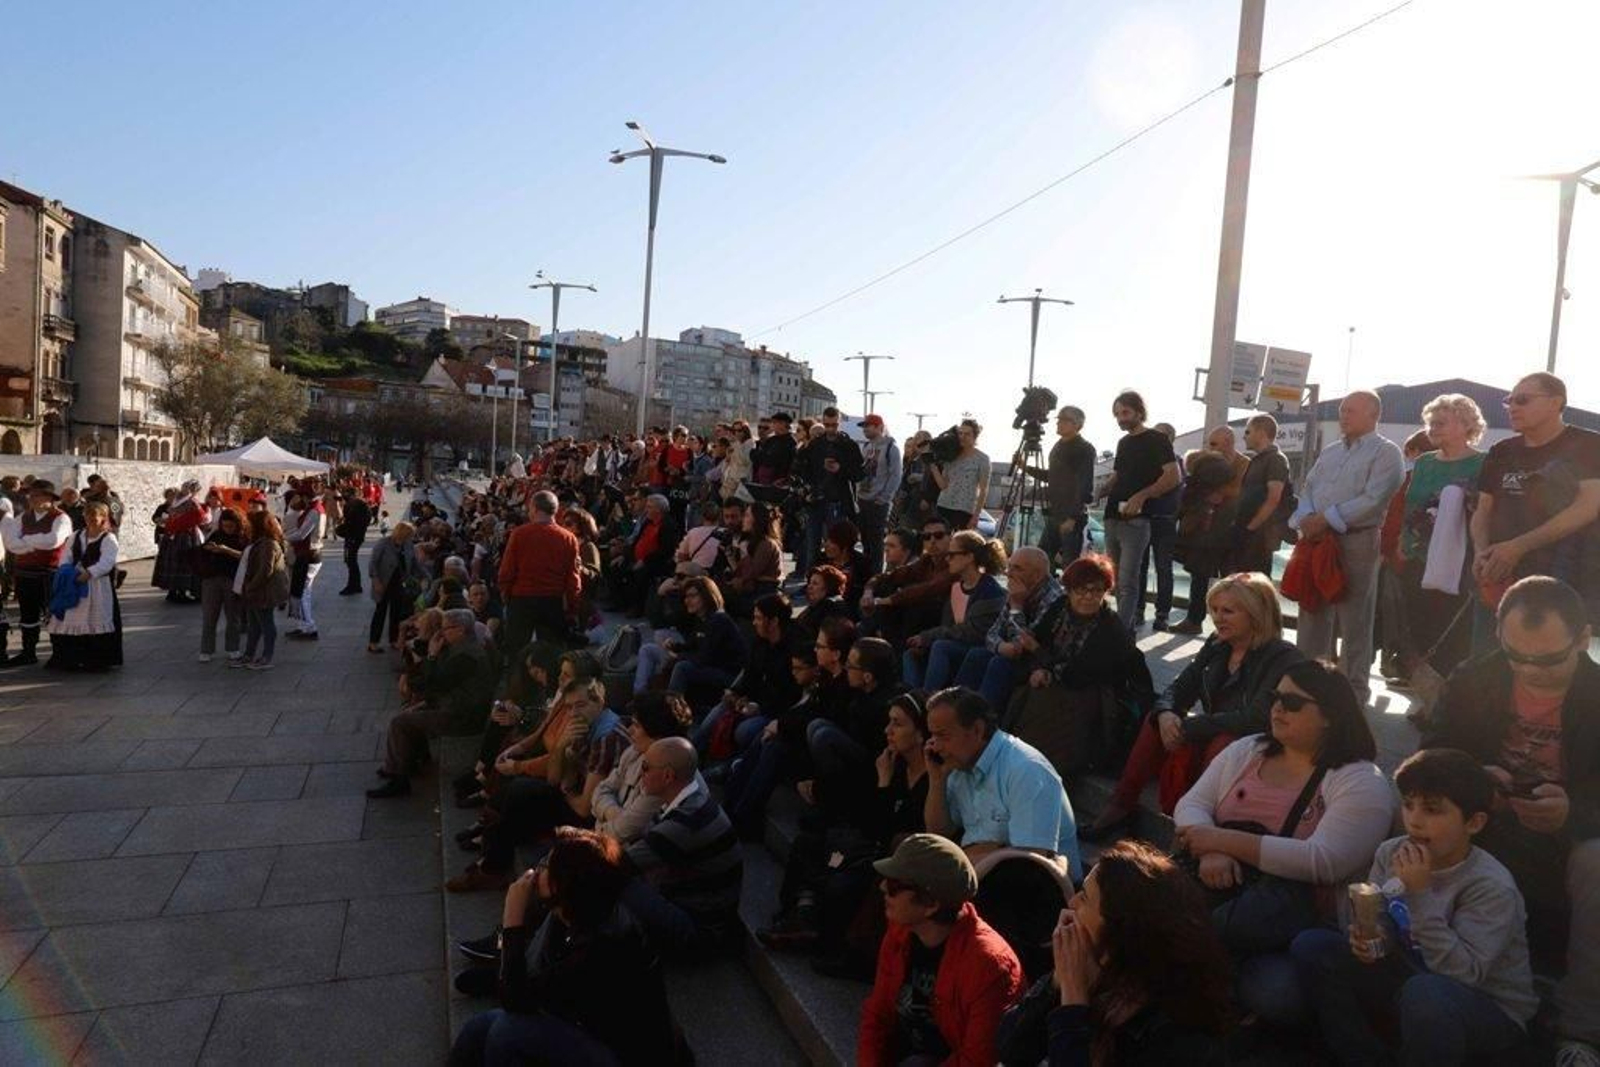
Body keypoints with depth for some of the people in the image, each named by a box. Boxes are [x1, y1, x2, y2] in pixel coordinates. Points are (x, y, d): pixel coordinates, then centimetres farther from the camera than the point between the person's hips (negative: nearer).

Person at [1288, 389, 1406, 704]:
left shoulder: (1386, 452, -3)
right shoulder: (1330, 451, 19)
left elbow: (1372, 500, -15)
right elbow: (1308, 489, 13)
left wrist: (1326, 520, -16)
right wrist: (1306, 519, -7)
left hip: (1356, 542, -6)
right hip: (1317, 540, 6)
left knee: (1354, 620, 0)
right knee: (1312, 612, 10)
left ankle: (1354, 689, 8)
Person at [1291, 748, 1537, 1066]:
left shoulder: (1492, 887, -23)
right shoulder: (1390, 854, -6)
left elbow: (1464, 974, -31)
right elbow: (1383, 922, 8)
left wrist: (1420, 894, -34)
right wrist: (1370, 939, -16)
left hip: (1493, 1012, -6)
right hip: (1411, 978, 6)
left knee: (1426, 992, -40)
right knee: (1312, 946, -10)